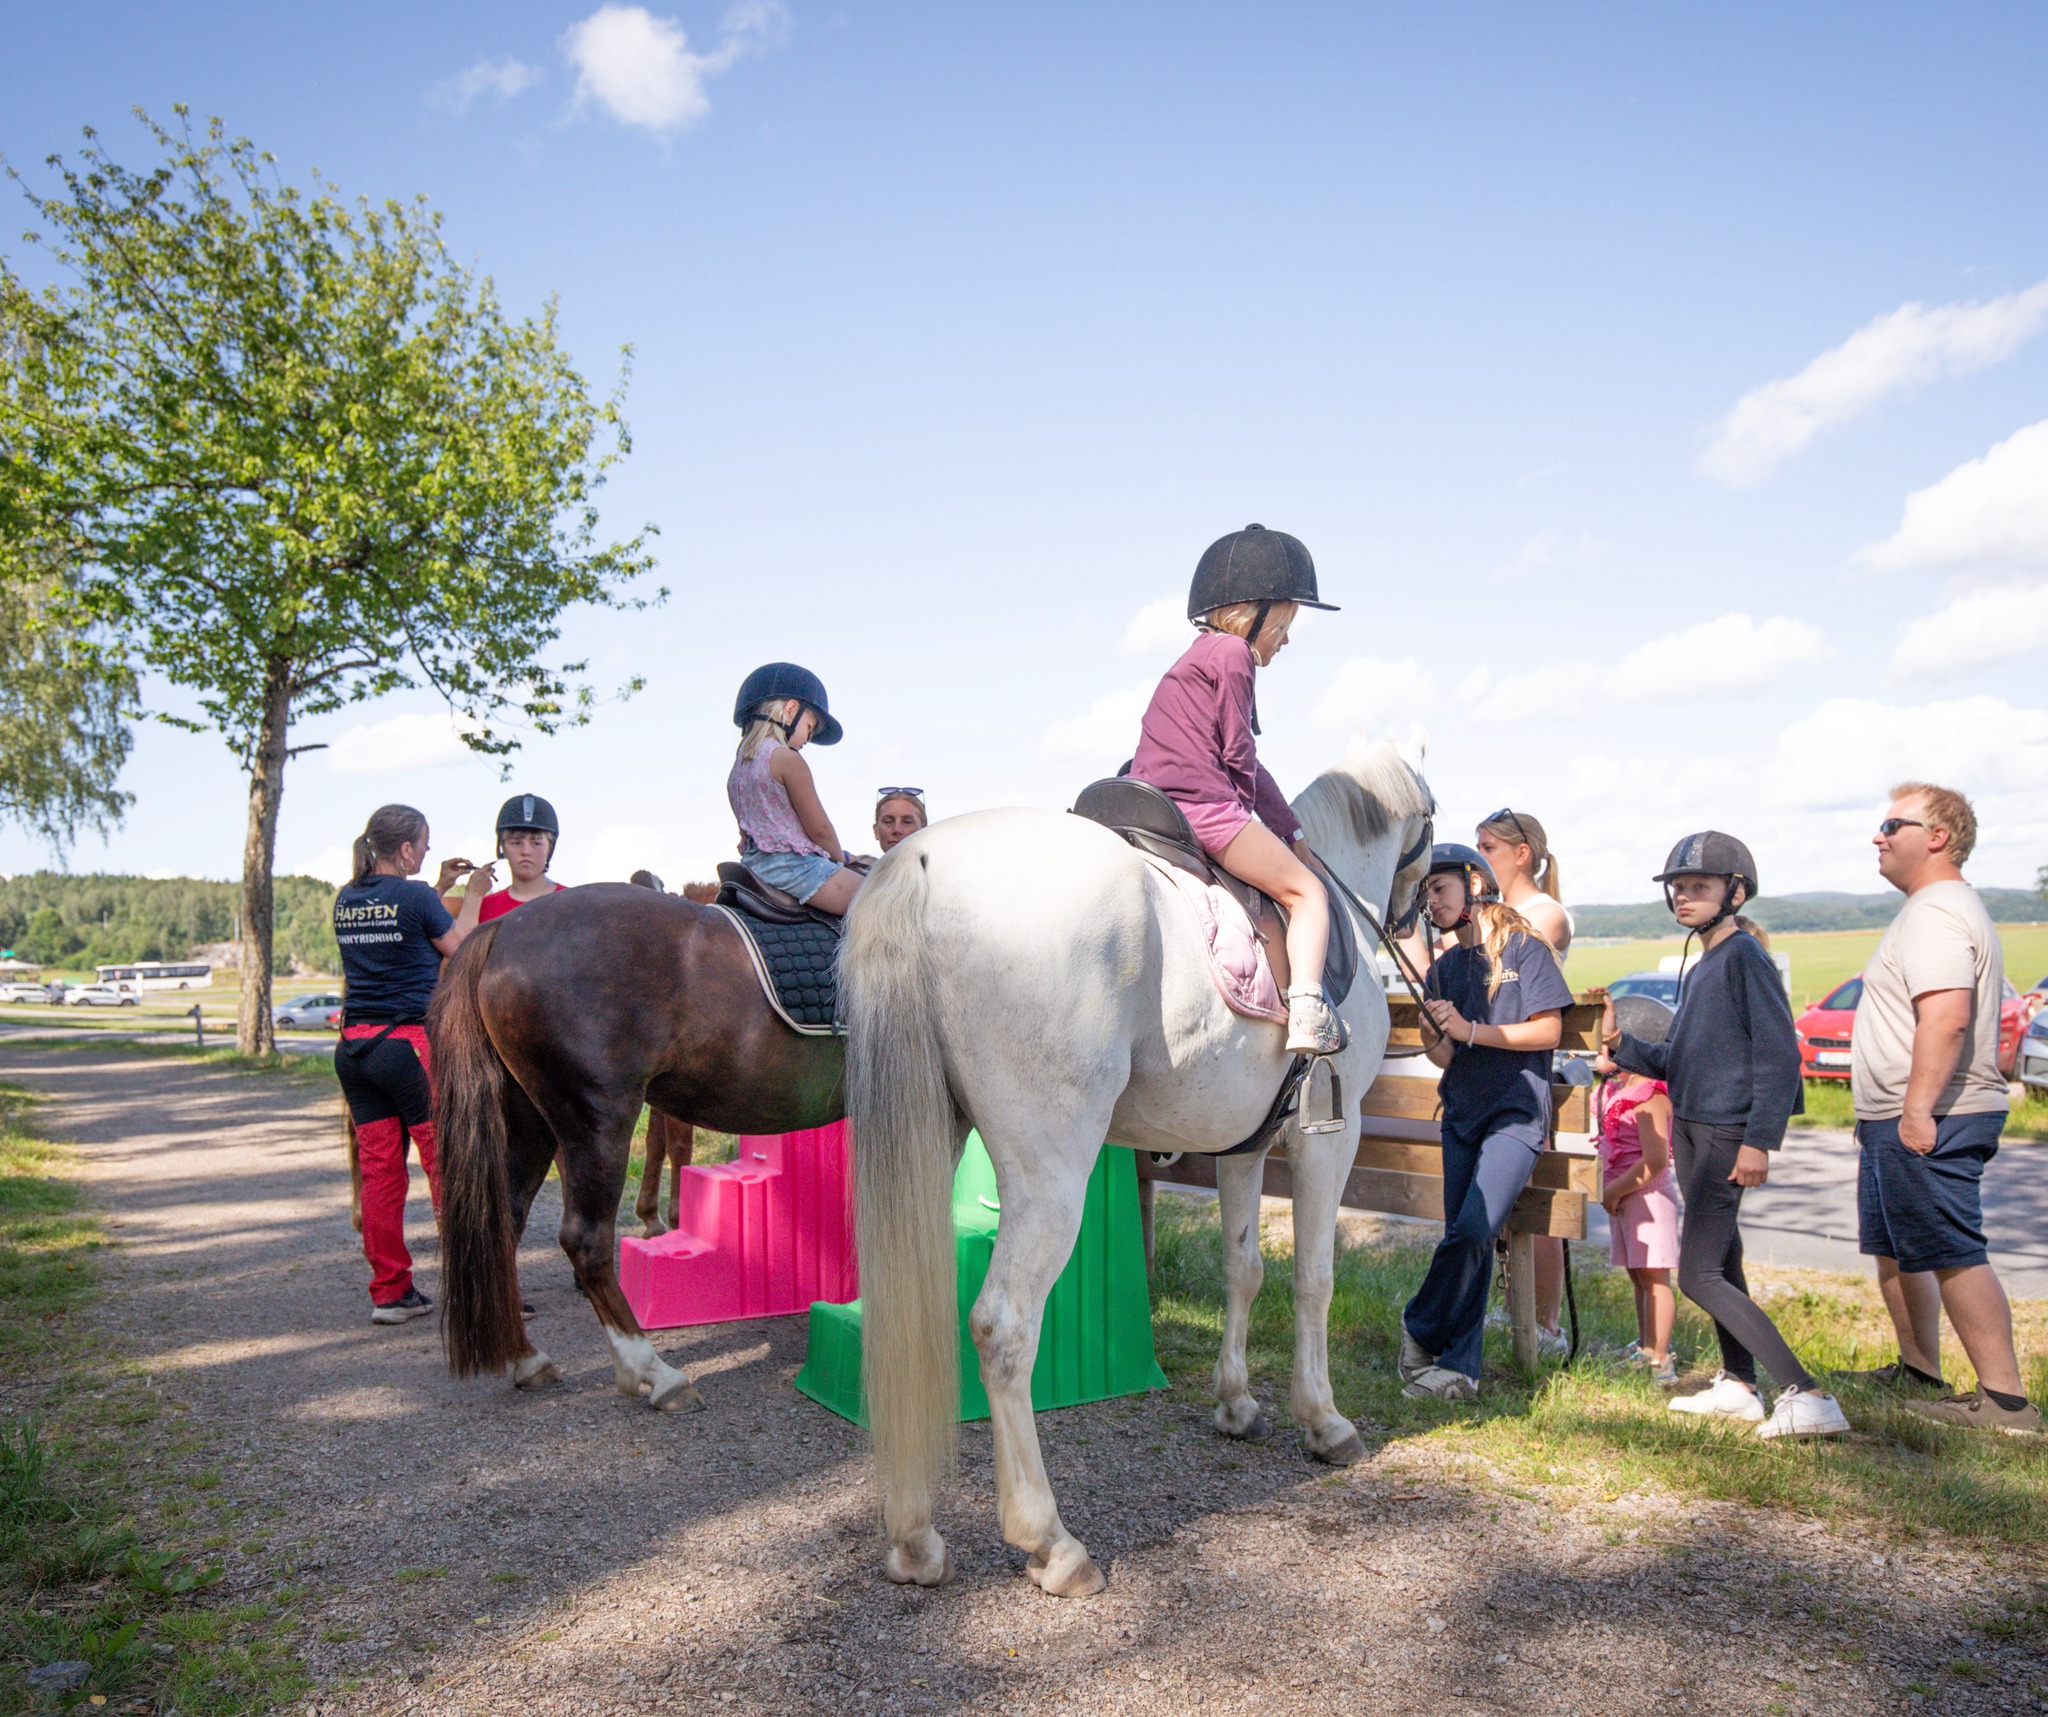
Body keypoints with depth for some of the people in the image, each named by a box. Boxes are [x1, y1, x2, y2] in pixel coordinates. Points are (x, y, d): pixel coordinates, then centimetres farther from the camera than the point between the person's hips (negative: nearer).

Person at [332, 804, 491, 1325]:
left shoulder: (346, 900, 9)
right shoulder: (414, 896, -11)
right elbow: (457, 948, 2)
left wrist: (439, 888, 25)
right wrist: (473, 895, 14)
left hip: (354, 1047, 7)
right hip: (411, 1045, -7)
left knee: (379, 1170, 10)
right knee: (448, 1164, 1)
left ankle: (389, 1291, 15)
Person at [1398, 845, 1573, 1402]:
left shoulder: (1526, 949, -1)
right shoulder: (1444, 969, 13)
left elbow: (1548, 1032, -8)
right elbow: (1445, 1057, 8)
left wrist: (1472, 1031, -14)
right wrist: (1438, 1034, -14)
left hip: (1516, 1112, -5)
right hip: (1462, 1115, 5)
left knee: (1474, 1227, -17)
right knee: (1467, 1240, 5)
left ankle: (1421, 1329, 2)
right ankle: (1460, 1368, 11)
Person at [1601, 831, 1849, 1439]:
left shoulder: (1745, 957, -11)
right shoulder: (1698, 969, 17)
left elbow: (1779, 1053, -17)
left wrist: (1759, 1140, -23)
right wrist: (1620, 1044, 1)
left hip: (1727, 1133, -9)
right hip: (1690, 1128, 9)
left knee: (1699, 1275, -11)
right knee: (1721, 1265, 15)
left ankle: (1808, 1395, -10)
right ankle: (1738, 1386, 24)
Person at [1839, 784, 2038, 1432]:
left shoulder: (1936, 914, -16)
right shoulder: (1937, 909, 20)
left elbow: (1947, 1018, -28)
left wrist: (1918, 1109, -29)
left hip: (1928, 1123, -12)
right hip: (1902, 1119, 12)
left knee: (1952, 1255, -9)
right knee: (1896, 1250, 19)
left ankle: (2005, 1398, -3)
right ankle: (1917, 1371, 29)